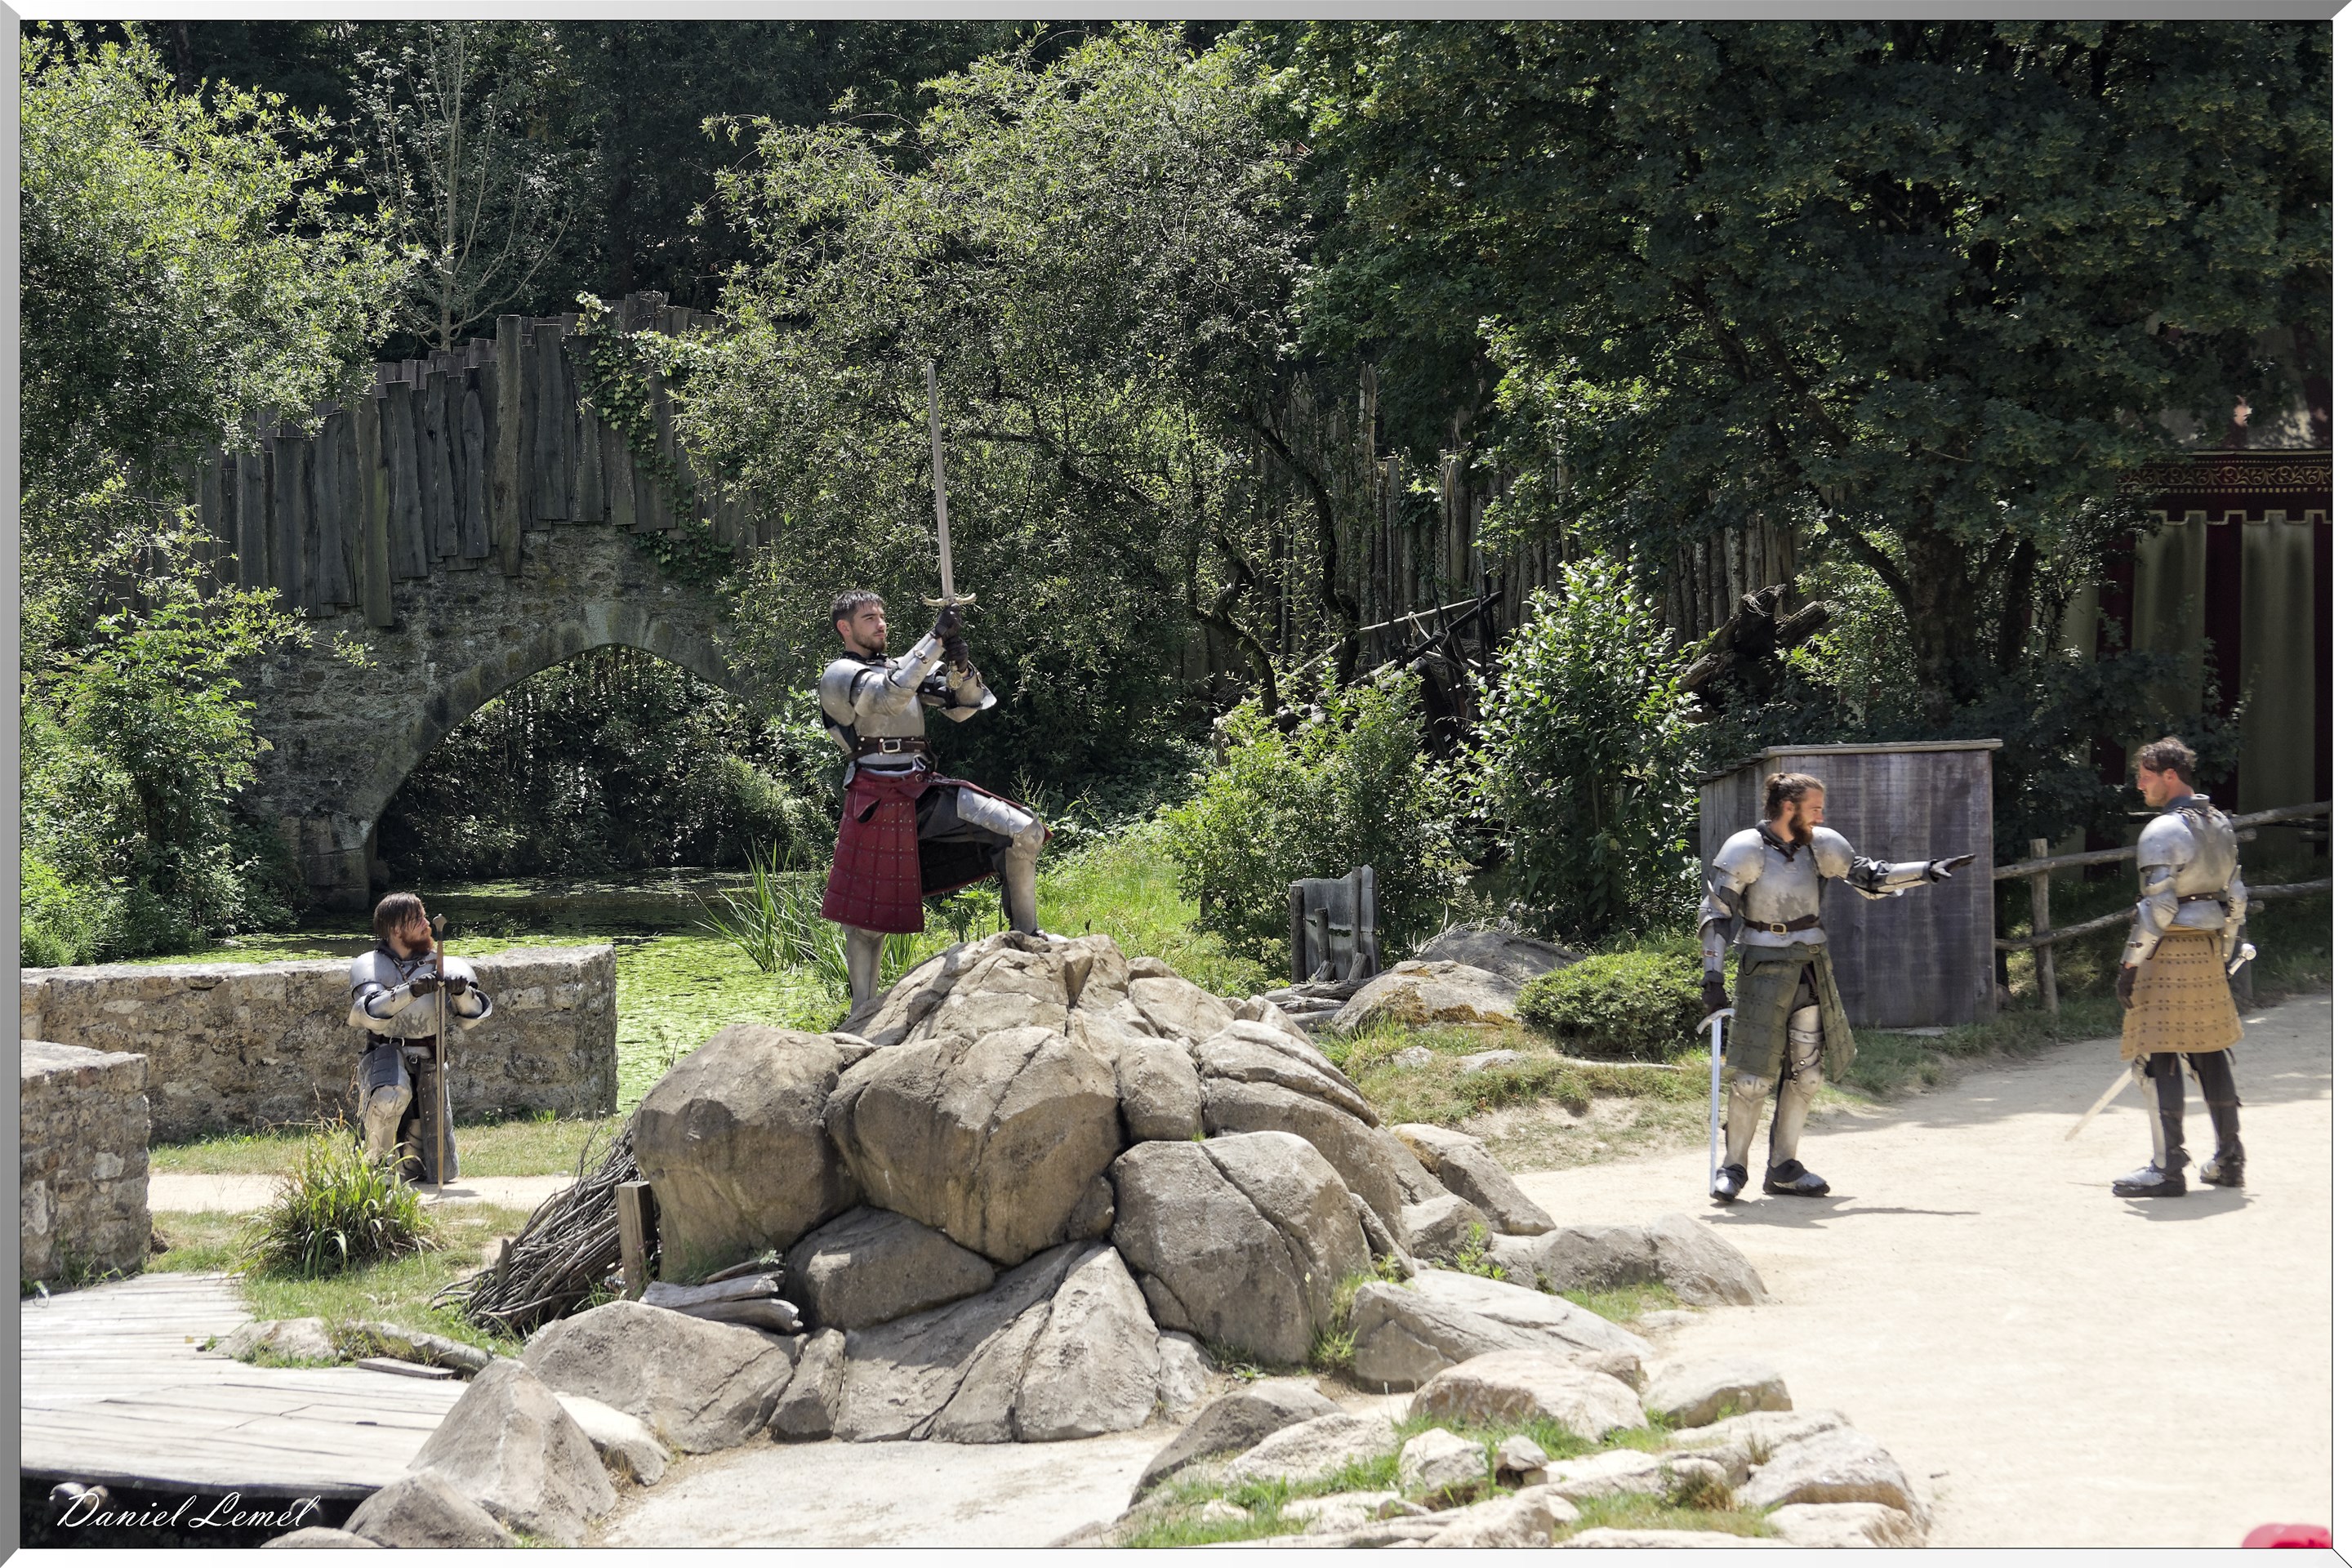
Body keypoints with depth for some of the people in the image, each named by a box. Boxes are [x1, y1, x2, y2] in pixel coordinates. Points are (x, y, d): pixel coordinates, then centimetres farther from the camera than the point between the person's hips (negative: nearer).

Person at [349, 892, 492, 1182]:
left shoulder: (438, 965, 9)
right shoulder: (369, 965, 1)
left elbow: (471, 1019, 2)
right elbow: (370, 1015, -17)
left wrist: (462, 992, -18)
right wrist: (411, 991, -31)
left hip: (429, 1064, 3)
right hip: (386, 1056, -3)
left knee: (442, 1172, 0)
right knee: (392, 1096, -41)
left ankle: (404, 1146, 34)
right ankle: (374, 1159, -14)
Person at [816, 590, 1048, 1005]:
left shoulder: (905, 668, 20)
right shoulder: (839, 676, -1)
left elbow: (963, 707, 11)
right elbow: (889, 696, -22)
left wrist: (960, 668, -11)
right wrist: (936, 640, -25)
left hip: (924, 789, 6)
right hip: (876, 796, -6)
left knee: (1024, 831, -9)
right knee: (868, 914, -1)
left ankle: (1026, 939, 1)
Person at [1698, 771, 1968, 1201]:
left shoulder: (1819, 845, 6)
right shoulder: (1746, 850, -9)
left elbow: (1870, 878, 15)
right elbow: (1714, 913, -9)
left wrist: (1928, 871, 7)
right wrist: (1711, 975, -15)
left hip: (1811, 968, 6)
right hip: (1765, 969, -6)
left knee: (1807, 1073, 7)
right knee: (1754, 1076, -7)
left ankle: (1782, 1167, 17)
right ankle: (1732, 1167, 6)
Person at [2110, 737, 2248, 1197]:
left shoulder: (2164, 831, -15)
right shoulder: (2220, 825, 12)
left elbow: (2158, 909, -18)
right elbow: (2235, 897, 16)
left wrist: (2131, 965, -14)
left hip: (2169, 954, -9)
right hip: (2208, 952, 9)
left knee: (2156, 1061, -6)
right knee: (2211, 1053, 16)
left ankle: (2168, 1168, -8)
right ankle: (2229, 1159, 20)